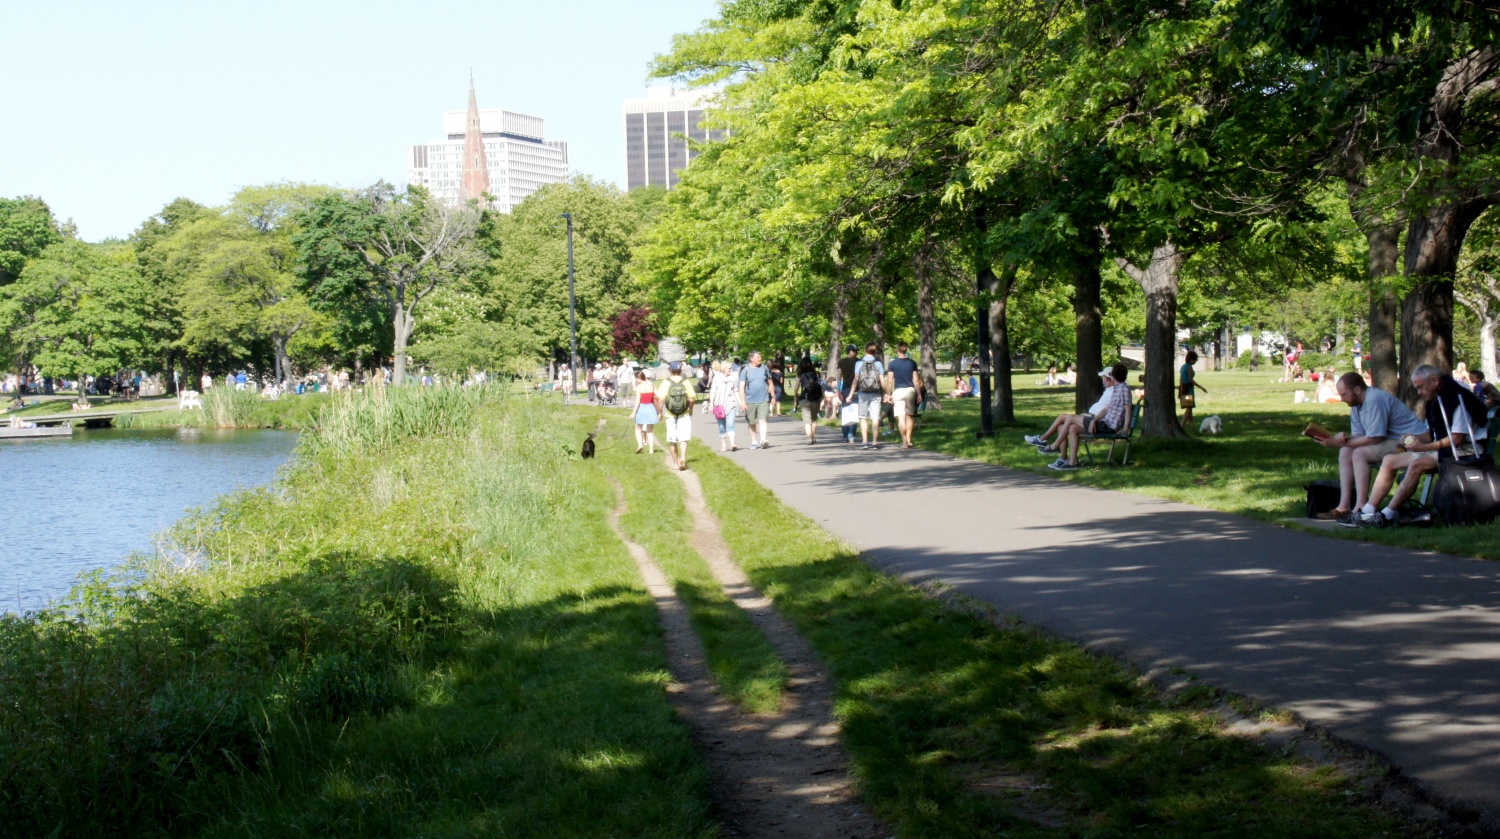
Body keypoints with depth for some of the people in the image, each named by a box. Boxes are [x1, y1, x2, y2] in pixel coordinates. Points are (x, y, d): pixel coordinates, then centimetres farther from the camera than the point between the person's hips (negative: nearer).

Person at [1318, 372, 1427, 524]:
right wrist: (1344, 438, -17)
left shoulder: (1374, 401, -23)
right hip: (1391, 442, 10)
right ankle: (1344, 507, -3)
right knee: (1345, 452, 3)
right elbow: (1359, 436, 6)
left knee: (1360, 454, -25)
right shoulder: (1357, 404, 8)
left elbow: (1373, 439, -25)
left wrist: (1342, 442, -19)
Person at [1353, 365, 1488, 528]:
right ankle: (1367, 511, -10)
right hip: (1442, 448, 10)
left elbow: (1457, 438, -21)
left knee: (1417, 464, -33)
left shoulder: (1457, 398, -17)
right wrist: (1416, 438, -4)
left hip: (1463, 450, -10)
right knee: (1389, 460, 1)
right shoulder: (1435, 400, 12)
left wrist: (1425, 447, -23)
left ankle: (1387, 515, -31)